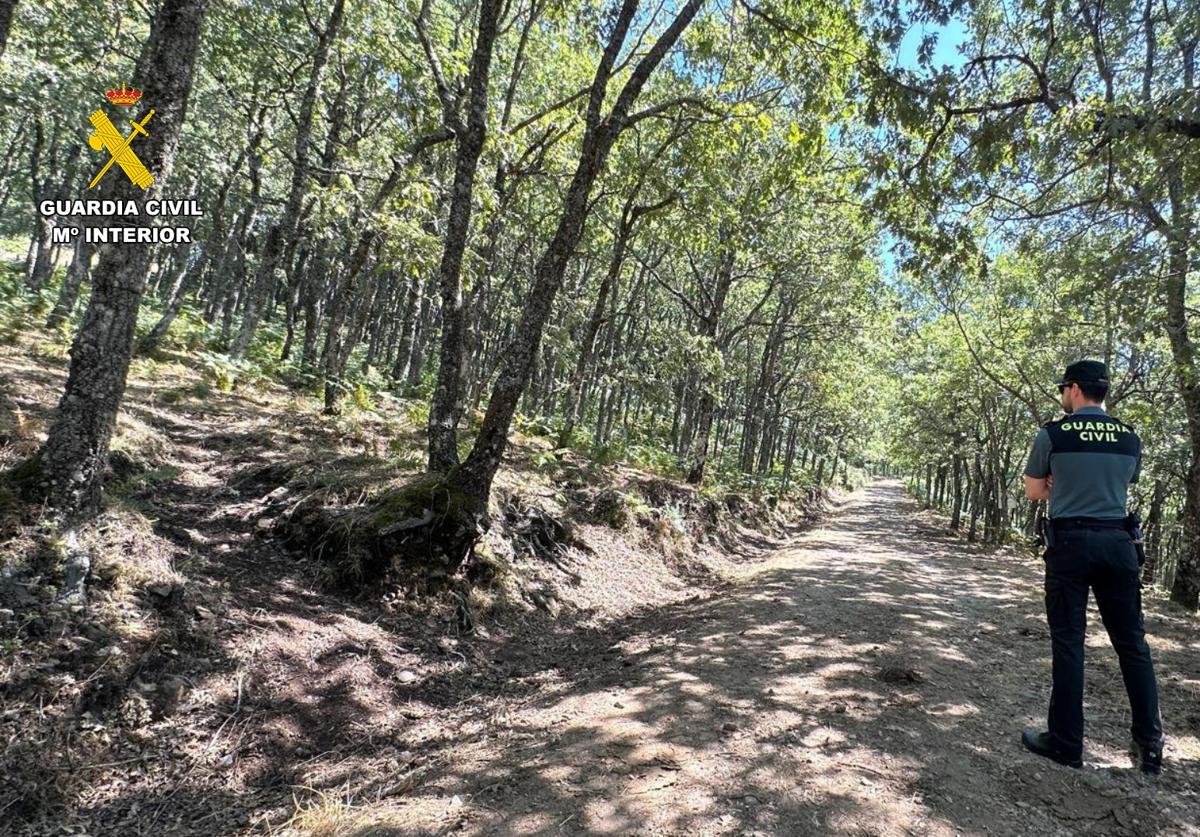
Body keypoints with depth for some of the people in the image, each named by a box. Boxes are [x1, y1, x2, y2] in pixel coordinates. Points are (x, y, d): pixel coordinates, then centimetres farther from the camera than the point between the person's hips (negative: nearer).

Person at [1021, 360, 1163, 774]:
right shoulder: (1130, 438, 7)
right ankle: (1150, 744, 17)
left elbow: (1033, 492, 3)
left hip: (1070, 542, -4)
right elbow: (1122, 487, 19)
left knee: (1068, 641, 2)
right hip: (1117, 541, 4)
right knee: (1131, 641, 11)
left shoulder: (1054, 433, -6)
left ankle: (1066, 743, 8)